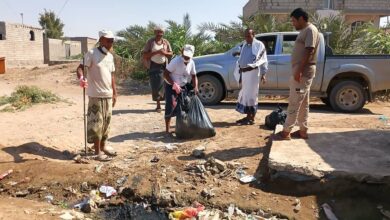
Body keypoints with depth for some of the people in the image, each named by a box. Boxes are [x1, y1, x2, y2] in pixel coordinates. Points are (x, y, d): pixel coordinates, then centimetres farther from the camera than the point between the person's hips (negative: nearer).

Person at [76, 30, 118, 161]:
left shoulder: (110, 56, 11)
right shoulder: (91, 54, -10)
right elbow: (80, 67, -17)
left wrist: (114, 93, 16)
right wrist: (81, 78, -39)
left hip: (108, 95, 7)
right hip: (96, 95, -7)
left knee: (106, 122, 14)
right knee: (96, 123, -2)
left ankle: (103, 147, 28)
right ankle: (97, 152, 6)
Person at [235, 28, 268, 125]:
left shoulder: (259, 45, -4)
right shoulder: (244, 45, 16)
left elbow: (263, 60, -5)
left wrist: (263, 74, -10)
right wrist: (239, 69, 12)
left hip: (253, 72, -7)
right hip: (244, 72, 7)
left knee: (251, 94, -4)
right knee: (245, 94, 10)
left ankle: (252, 118, 4)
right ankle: (248, 116, 20)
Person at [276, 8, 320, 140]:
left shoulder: (310, 30, -12)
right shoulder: (304, 31, 19)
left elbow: (309, 51, -21)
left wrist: (299, 70, -26)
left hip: (303, 73, -10)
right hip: (302, 72, 10)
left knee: (294, 103, -7)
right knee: (303, 103, 12)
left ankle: (286, 132, -3)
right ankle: (303, 131, 18)